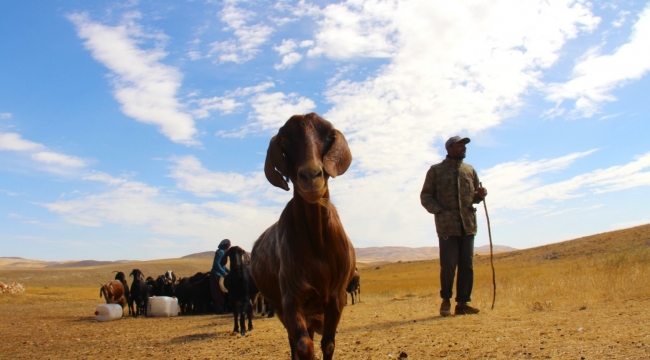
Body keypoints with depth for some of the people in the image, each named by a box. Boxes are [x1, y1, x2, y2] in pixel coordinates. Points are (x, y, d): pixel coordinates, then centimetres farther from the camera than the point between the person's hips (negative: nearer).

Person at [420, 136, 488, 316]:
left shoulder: (470, 170, 17)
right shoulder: (436, 170, 5)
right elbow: (425, 196, 4)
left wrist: (480, 195, 1)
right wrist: (439, 211, -11)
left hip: (468, 225, 4)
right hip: (447, 226, -4)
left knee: (467, 265, 3)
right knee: (448, 264, -4)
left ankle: (463, 303, 12)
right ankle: (446, 301, 13)